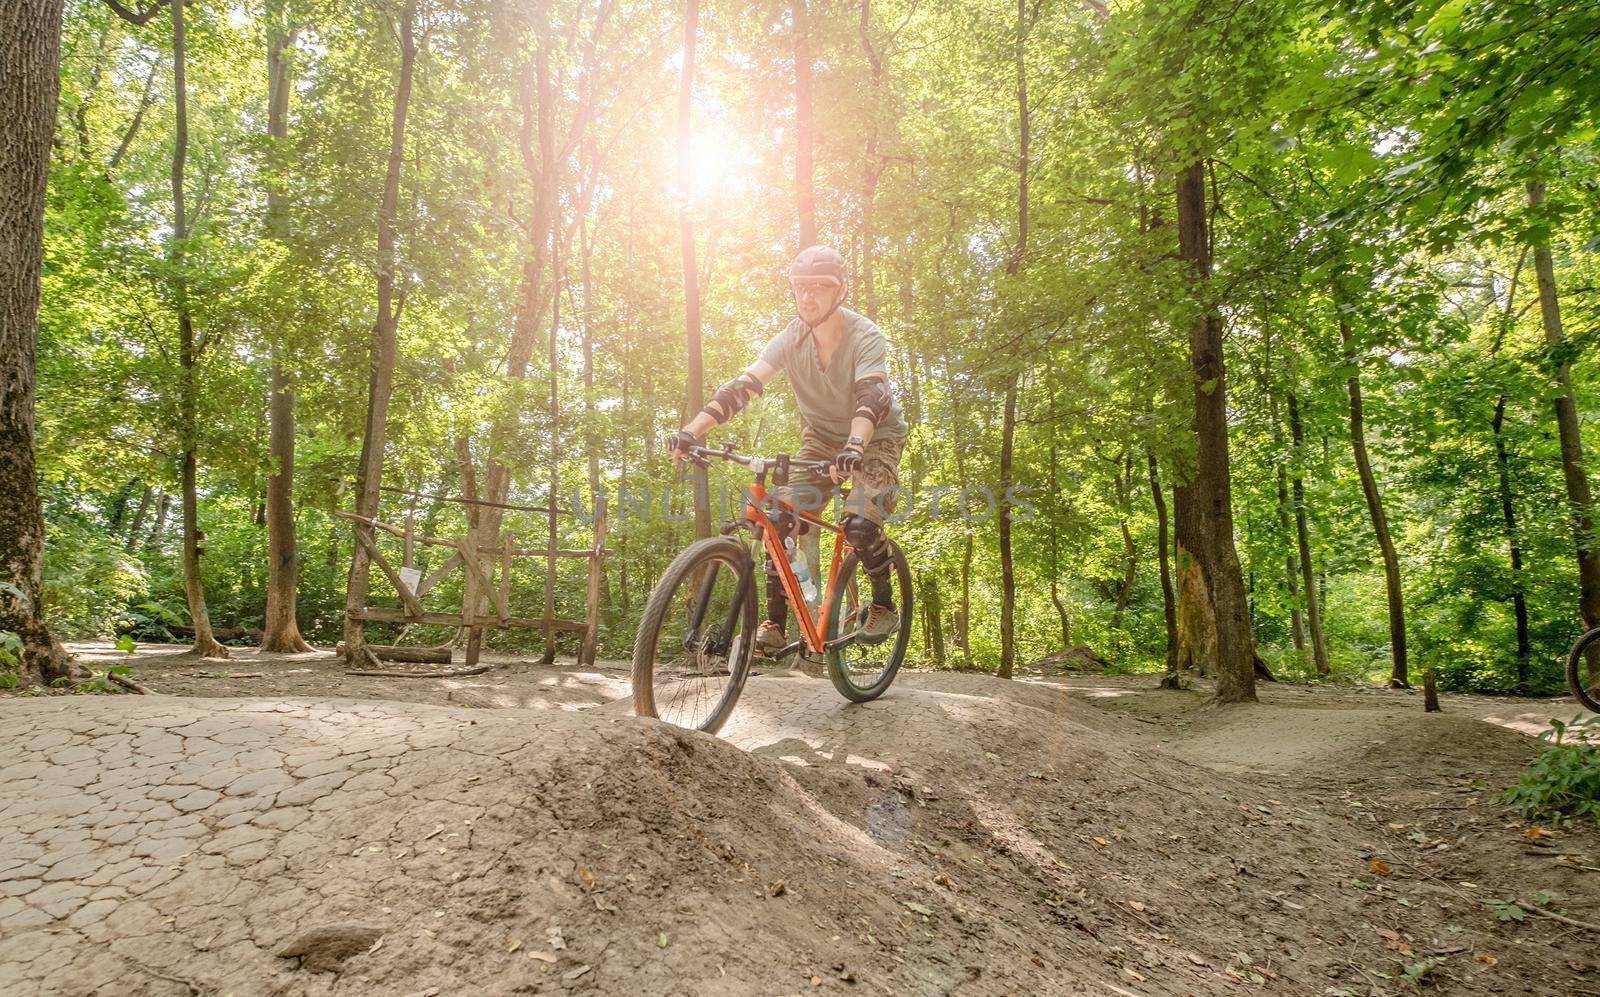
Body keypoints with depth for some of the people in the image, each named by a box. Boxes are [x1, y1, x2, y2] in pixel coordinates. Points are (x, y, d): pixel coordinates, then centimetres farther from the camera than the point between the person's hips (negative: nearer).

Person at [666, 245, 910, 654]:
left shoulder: (866, 337, -25)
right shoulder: (791, 339, -14)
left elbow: (871, 396, -41)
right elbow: (743, 385, -24)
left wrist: (854, 447, -62)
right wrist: (690, 432, -37)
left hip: (876, 436, -4)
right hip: (821, 436, 4)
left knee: (859, 524, -26)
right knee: (784, 517, -14)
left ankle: (884, 606, 0)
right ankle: (775, 622, -6)